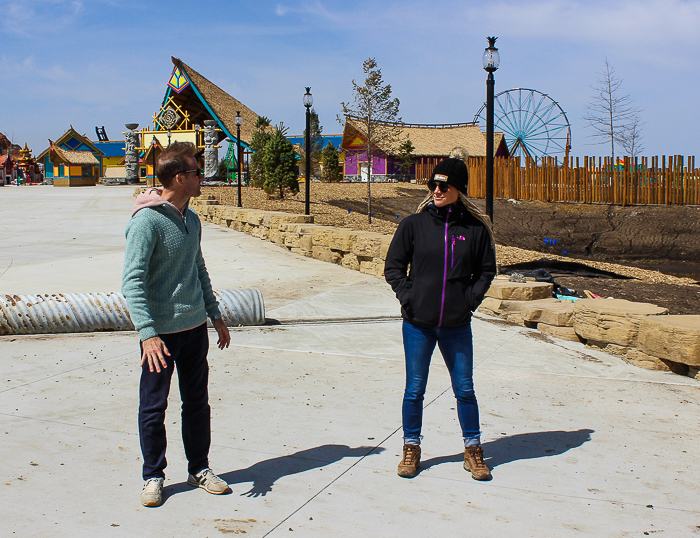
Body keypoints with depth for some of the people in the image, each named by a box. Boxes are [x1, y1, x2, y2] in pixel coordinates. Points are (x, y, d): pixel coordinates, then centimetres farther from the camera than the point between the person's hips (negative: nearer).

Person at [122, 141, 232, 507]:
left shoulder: (191, 219, 9)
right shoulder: (147, 221, -15)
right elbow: (132, 281, -20)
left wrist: (216, 316, 22)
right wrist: (148, 333, -28)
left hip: (194, 326, 7)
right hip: (160, 332, -7)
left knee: (197, 402, 14)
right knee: (153, 407, 5)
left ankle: (199, 469, 27)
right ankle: (153, 476, 21)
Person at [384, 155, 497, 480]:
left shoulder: (475, 228, 0)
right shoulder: (414, 225, -1)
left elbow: (486, 270, 11)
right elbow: (393, 267, 5)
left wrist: (471, 300, -1)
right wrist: (408, 297, -7)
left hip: (457, 326, 0)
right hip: (418, 323, 0)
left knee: (465, 390, 8)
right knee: (414, 390, 8)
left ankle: (473, 451, 25)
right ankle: (411, 449, 25)